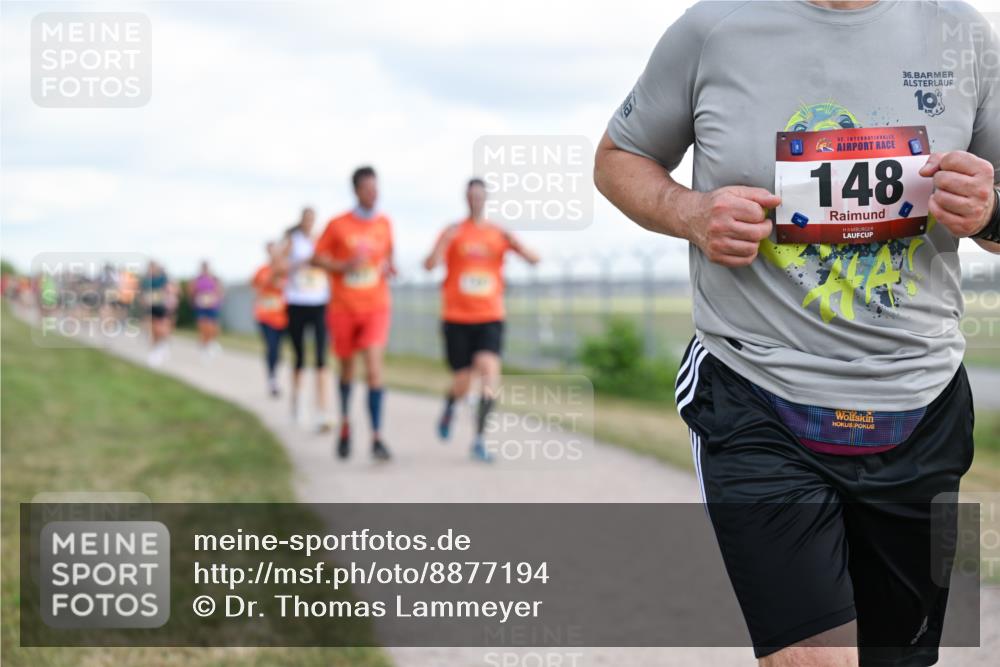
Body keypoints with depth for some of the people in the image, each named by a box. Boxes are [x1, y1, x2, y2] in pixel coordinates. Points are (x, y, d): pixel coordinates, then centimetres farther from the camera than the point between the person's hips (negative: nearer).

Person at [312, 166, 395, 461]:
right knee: (346, 367, 13)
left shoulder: (384, 223, 4)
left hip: (375, 307, 0)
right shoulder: (338, 225, -4)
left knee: (374, 367, -16)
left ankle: (377, 437, -17)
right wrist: (343, 267, -17)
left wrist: (388, 267, -3)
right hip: (344, 307, 0)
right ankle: (345, 424, 37)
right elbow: (318, 257, 1)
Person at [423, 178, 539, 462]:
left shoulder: (499, 233, 4)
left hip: (490, 318, 1)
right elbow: (430, 265, -11)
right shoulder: (453, 233, 1)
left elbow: (533, 259, -6)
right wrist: (444, 243, -29)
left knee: (489, 368, -22)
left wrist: (515, 243, -25)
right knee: (462, 384, 3)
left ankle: (479, 440, -17)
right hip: (456, 318, -1)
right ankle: (449, 406, 41)